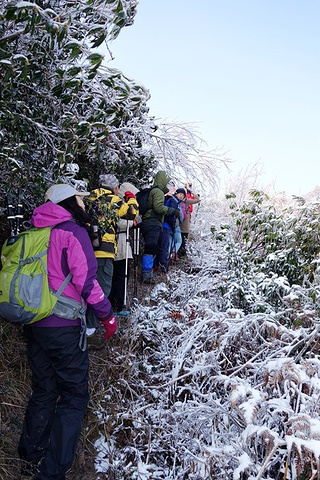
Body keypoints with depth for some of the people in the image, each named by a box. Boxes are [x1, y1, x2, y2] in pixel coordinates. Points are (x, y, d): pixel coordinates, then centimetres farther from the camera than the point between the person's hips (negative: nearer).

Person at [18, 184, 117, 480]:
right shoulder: (72, 230, -10)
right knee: (74, 395, 7)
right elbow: (85, 279, -15)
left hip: (33, 324, 8)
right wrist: (107, 315, -6)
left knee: (43, 391, 22)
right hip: (63, 326, -7)